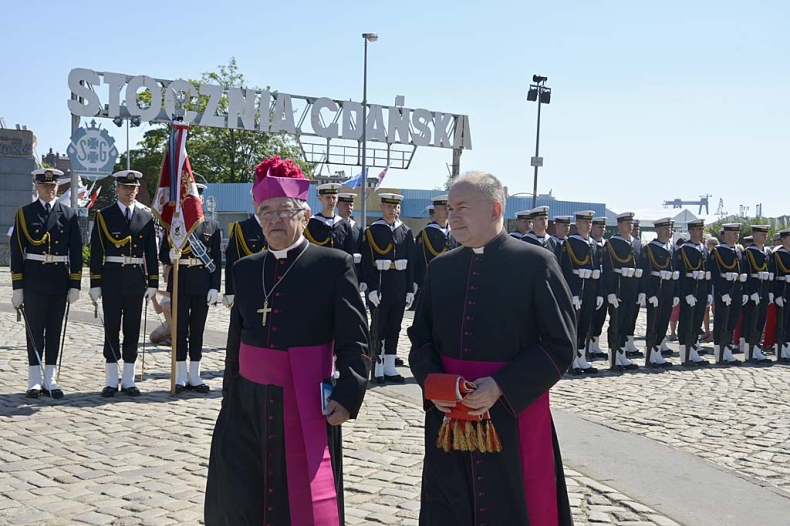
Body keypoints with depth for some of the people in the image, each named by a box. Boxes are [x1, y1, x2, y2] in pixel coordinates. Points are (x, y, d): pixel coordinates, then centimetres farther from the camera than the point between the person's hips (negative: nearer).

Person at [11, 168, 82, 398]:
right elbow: (17, 251, -1)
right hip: (33, 279, -2)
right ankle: (35, 381, 10)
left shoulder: (69, 215, 6)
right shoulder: (24, 213, 2)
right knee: (35, 330, 3)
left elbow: (76, 251, 5)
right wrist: (17, 287, -5)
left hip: (60, 279, 2)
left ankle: (50, 379, 14)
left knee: (54, 330, 7)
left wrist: (75, 285, -1)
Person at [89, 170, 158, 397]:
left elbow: (151, 253, 8)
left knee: (133, 329, 6)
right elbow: (96, 252, -1)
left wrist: (153, 283, 2)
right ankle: (111, 381, 9)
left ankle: (128, 380, 14)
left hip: (136, 279, 2)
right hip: (111, 278, -2)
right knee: (112, 328, 2)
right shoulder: (104, 216, 2)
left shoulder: (146, 217, 8)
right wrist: (95, 284, -6)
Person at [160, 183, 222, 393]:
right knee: (180, 329, 3)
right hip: (179, 283, 0)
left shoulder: (212, 226, 6)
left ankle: (194, 375, 14)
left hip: (203, 286, 0)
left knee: (197, 330, 6)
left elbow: (217, 259, 3)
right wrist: (170, 255, -21)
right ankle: (181, 375, 12)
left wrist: (214, 287, -5)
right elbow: (162, 254, 4)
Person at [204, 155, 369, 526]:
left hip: (308, 410, -4)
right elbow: (235, 343, 14)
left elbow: (355, 341, -8)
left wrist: (347, 397, -18)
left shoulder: (334, 265, -5)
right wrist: (230, 403, 15)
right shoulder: (245, 269, 9)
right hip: (248, 409, 4)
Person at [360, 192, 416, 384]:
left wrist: (410, 289, 4)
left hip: (400, 287, 4)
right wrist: (372, 288, -15)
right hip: (380, 286, -4)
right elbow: (367, 262, -8)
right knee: (378, 328, 3)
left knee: (394, 328, 10)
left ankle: (390, 368, 18)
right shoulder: (372, 231, -3)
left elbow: (411, 263, 8)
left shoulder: (406, 232, 8)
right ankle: (378, 369, 10)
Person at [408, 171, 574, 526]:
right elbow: (421, 339, 14)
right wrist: (432, 381, -6)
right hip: (448, 421, 4)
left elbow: (560, 346, -9)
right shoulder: (440, 267, 9)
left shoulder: (537, 263, -7)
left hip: (515, 422, -4)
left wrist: (501, 388, -18)